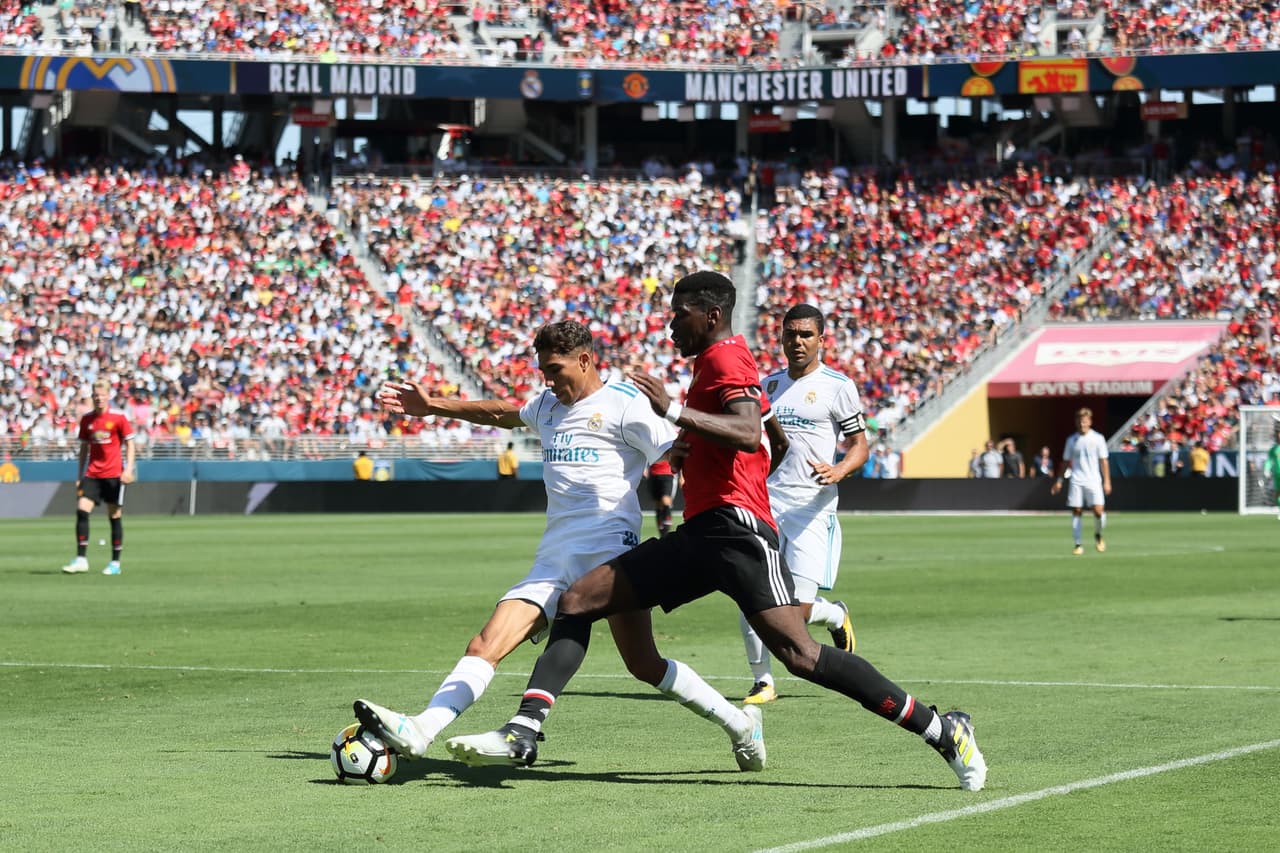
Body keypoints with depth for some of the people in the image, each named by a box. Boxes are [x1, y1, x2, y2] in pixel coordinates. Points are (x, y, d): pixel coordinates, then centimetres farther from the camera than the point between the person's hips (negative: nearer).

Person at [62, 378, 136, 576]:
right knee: (81, 511, -11)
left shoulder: (118, 417, -3)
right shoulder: (86, 420, 8)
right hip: (92, 474, 3)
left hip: (113, 474, -3)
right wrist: (79, 476, 14)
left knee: (115, 517, 1)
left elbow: (129, 444, 0)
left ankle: (115, 563, 10)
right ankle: (81, 560, -9)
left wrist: (128, 469, -12)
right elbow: (84, 448, 15)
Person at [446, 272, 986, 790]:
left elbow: (748, 433, -22)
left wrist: (674, 411, -26)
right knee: (576, 601, 3)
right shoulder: (718, 362, 25)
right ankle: (522, 735, -5)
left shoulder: (724, 357, -4)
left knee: (800, 655, -21)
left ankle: (942, 731, -15)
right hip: (699, 535, 11)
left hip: (734, 527, -11)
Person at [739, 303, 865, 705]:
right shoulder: (770, 383, 15)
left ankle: (837, 616, 25)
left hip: (811, 507, -4)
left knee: (800, 608, -11)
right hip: (766, 502, 4)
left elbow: (860, 446, 0)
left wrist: (838, 471, -19)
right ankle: (762, 682, 7)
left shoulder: (837, 386, 0)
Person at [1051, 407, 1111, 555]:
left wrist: (1107, 482, -3)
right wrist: (1060, 480, 8)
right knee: (1076, 511, -2)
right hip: (1076, 481, 2)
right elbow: (1066, 462, 14)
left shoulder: (1097, 438, 2)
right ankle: (1078, 544, 5)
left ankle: (1098, 535, 14)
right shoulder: (1072, 440, 8)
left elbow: (1104, 461, 2)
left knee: (1099, 510, -13)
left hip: (1093, 481, -2)